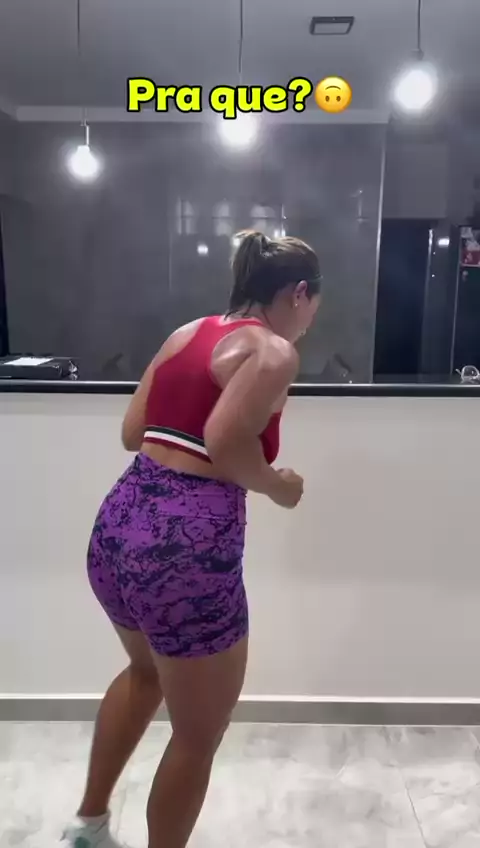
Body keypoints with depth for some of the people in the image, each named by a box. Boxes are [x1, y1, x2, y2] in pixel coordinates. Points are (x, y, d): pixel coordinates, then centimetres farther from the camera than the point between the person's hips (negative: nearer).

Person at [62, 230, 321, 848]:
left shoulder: (186, 334, 14)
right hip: (185, 544, -9)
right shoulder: (274, 352, -7)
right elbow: (225, 442, -23)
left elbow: (133, 433, 13)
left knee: (147, 670, 36)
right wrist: (279, 486, -5)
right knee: (198, 735, 16)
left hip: (119, 525, 9)